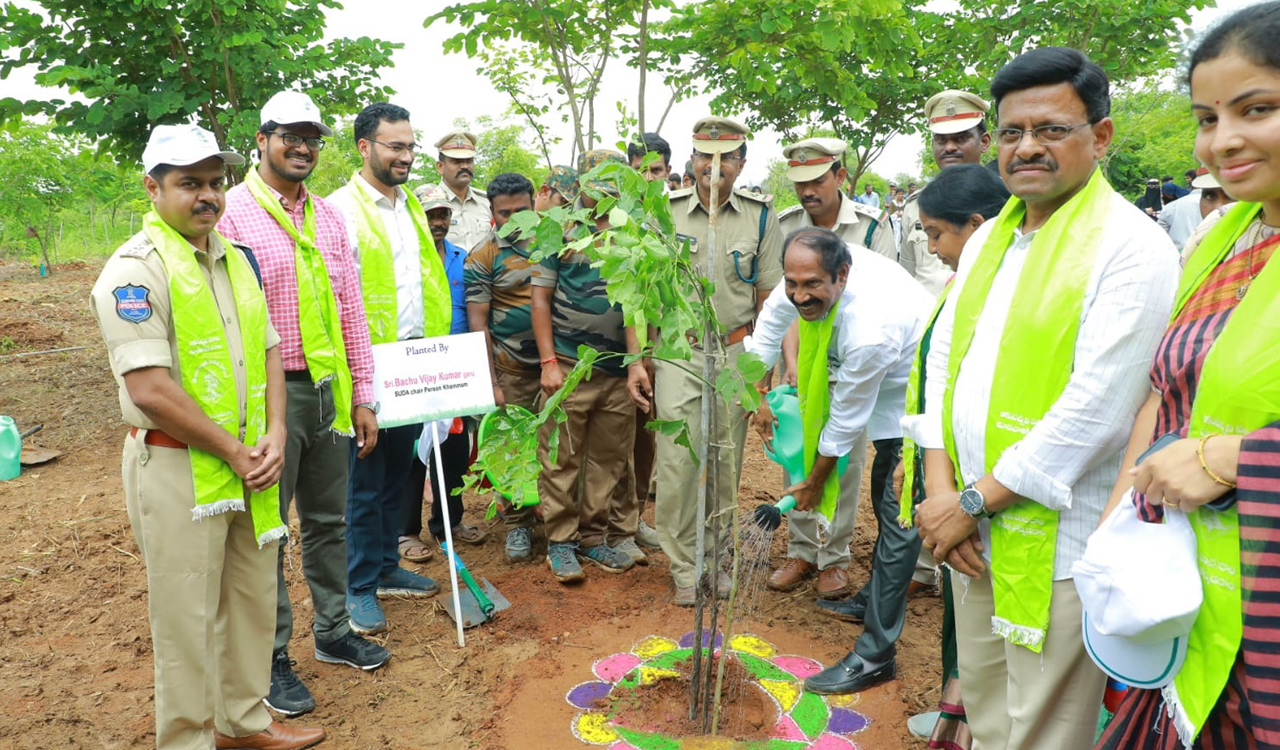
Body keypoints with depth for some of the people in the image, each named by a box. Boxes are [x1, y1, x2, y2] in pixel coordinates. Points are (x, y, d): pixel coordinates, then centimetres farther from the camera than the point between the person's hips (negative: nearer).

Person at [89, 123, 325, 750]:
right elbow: (150, 390, -20)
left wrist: (274, 436, -2)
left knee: (254, 598, 18)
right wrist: (234, 452, -14)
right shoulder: (136, 268, -13)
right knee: (188, 618, 6)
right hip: (178, 468, -7)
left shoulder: (235, 259, 11)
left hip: (250, 462, 7)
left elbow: (267, 350, 12)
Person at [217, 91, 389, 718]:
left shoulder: (328, 217, 11)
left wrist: (361, 394, 9)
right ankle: (271, 657, 22)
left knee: (328, 520, 16)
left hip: (328, 388, 6)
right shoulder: (232, 212, -8)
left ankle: (332, 631, 33)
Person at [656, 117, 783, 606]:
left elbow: (769, 296, 6)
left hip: (735, 354, 1)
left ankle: (715, 556, 25)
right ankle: (684, 566, 10)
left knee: (726, 462, 8)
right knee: (677, 461, -5)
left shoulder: (760, 218, 4)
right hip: (677, 353, -1)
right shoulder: (664, 215, 2)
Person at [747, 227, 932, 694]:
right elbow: (773, 318, 2)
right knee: (885, 500, 23)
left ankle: (874, 655, -4)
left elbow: (846, 420, -26)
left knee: (897, 518, -10)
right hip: (886, 387, 9)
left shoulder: (869, 331, -40)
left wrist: (815, 481, -11)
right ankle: (878, 596, 44)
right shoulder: (816, 271, -19)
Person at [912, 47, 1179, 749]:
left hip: (1058, 546, -6)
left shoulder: (1132, 246, -12)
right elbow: (943, 357, 8)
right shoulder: (988, 239, 11)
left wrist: (973, 501, -15)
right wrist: (940, 486, -4)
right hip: (977, 533, 6)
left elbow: (1096, 407, -19)